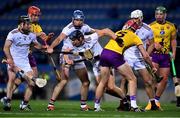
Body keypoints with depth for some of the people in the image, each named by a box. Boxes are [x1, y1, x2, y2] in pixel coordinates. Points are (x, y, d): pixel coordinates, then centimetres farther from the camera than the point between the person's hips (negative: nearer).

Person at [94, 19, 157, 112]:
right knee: (132, 79, 8)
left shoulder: (118, 32, 27)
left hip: (104, 52, 5)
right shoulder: (134, 37, 14)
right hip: (115, 56, -5)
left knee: (103, 82, 20)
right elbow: (145, 56, 13)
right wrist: (153, 67, 26)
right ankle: (133, 105, -3)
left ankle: (96, 107, 25)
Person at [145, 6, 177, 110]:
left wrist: (173, 52, 7)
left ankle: (157, 100, 19)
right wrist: (154, 44, -18)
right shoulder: (151, 26, -1)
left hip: (165, 55, 4)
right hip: (154, 54, -4)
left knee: (164, 79, 4)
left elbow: (173, 40, 17)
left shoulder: (171, 26, 7)